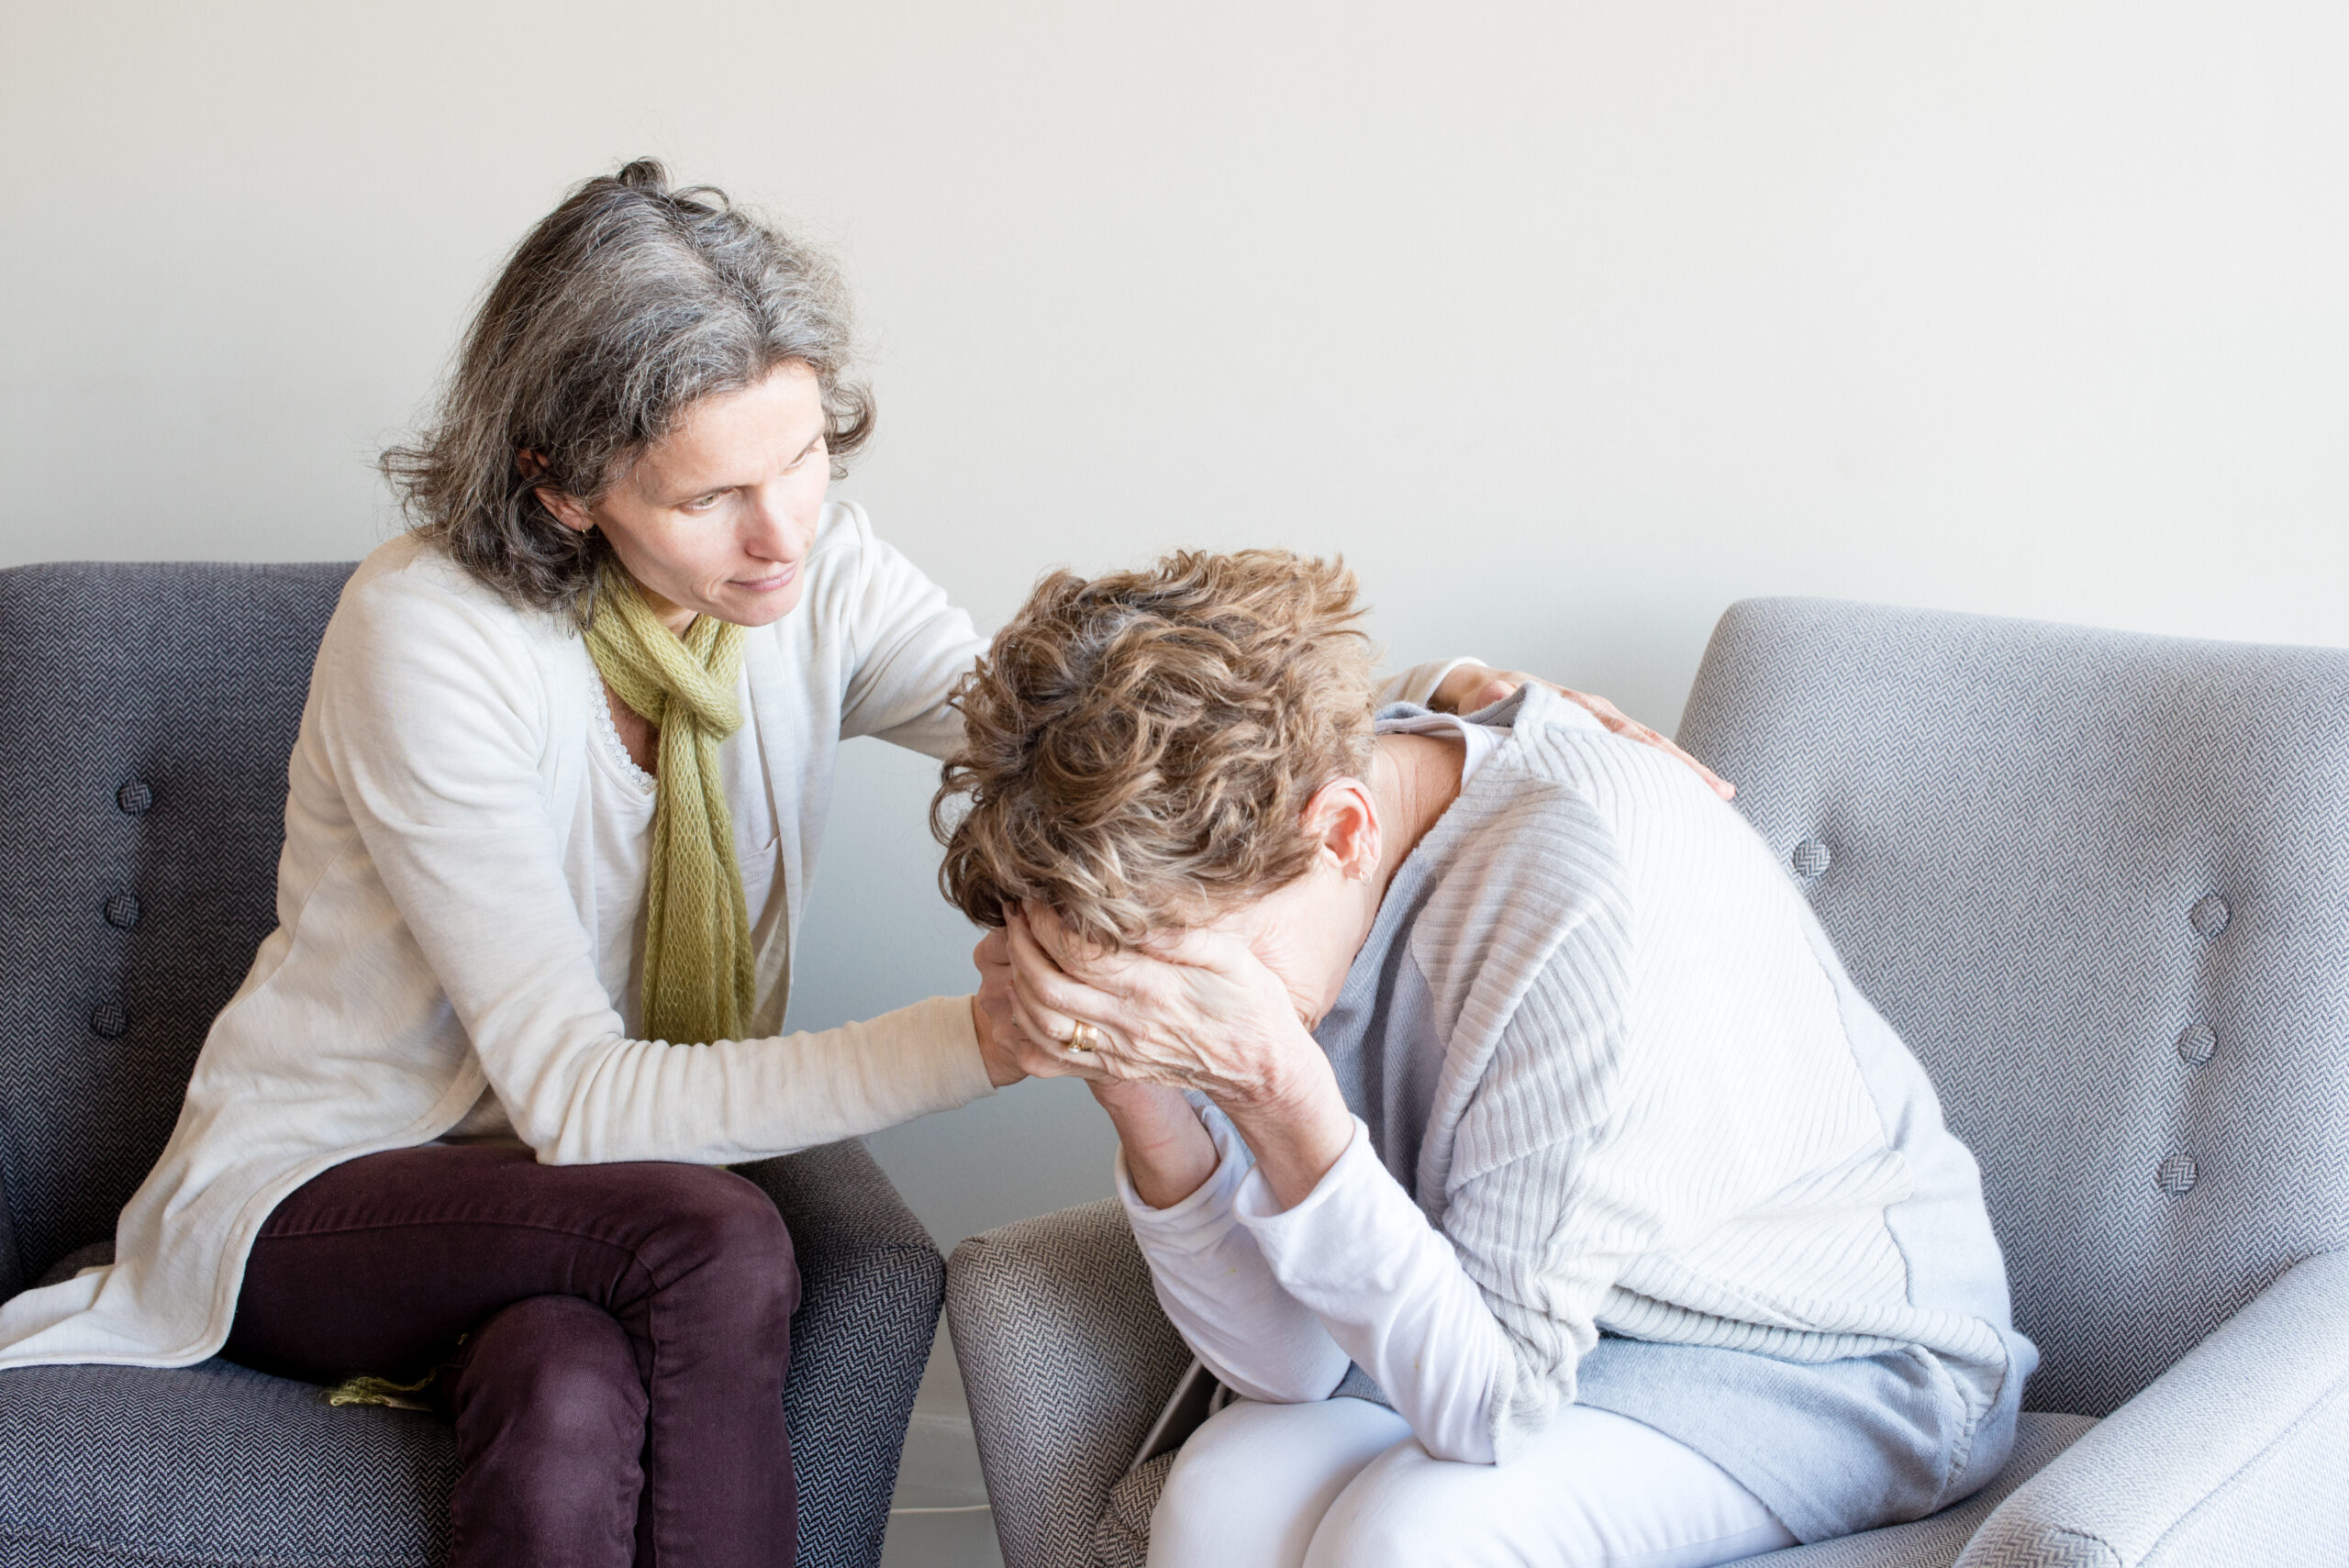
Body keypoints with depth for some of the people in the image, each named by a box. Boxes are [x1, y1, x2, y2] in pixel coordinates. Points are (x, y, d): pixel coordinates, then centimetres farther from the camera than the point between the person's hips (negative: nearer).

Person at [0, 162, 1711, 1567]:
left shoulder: (812, 577, -6)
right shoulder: (429, 635, -24)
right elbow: (574, 1096, -27)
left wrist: (1413, 705, -33)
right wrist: (977, 1040, -36)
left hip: (584, 1196, 3)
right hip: (318, 1186, -3)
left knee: (574, 1414, -33)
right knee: (719, 1251, -34)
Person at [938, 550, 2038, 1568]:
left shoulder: (1587, 905, -33)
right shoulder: (1235, 849, -12)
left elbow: (1486, 1403, -28)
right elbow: (1289, 1363, -10)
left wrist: (1279, 1094, -37)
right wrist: (1138, 1090, -25)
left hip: (1841, 1360, -5)